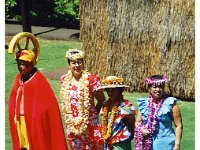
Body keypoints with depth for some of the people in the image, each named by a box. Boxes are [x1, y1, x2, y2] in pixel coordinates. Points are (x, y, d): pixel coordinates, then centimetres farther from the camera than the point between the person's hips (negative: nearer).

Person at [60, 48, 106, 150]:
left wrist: (93, 113, 3)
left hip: (89, 124, -4)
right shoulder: (64, 79, 2)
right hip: (72, 125, 5)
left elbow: (101, 101, -4)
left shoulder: (91, 79, -12)